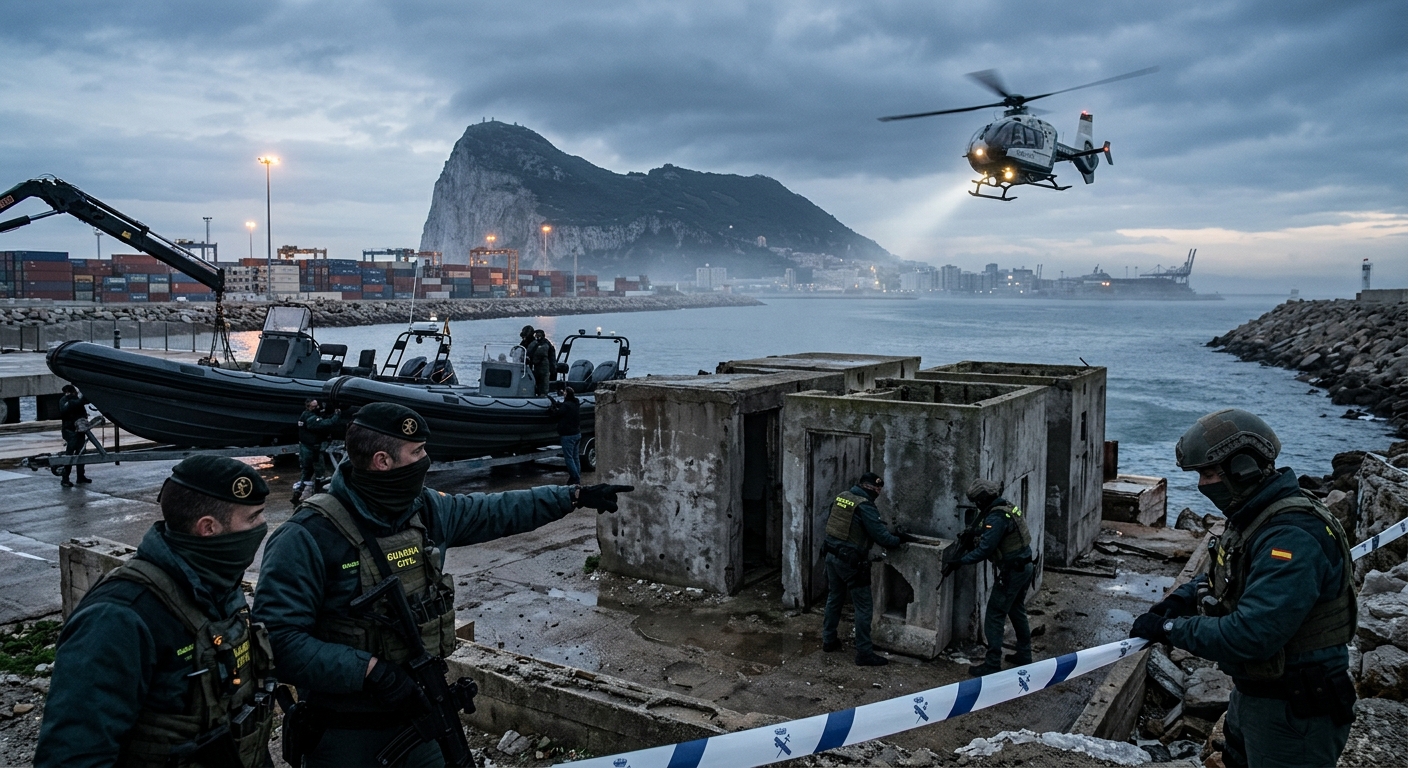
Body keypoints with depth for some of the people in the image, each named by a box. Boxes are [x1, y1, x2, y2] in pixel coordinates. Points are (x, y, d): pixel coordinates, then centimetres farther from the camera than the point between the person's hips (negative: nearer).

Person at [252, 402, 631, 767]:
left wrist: (575, 495, 15)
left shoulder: (427, 510, -1)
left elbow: (499, 511, 13)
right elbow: (277, 638, -25)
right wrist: (371, 670, -31)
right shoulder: (309, 537, -21)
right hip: (346, 731, -6)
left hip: (417, 710, 6)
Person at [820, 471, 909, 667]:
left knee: (834, 598, 21)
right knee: (863, 607, 0)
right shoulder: (865, 506, -18)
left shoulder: (841, 497, 5)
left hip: (832, 555, 8)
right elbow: (881, 536, -17)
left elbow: (830, 523, 15)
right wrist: (900, 539, 0)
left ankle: (829, 640, 32)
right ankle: (864, 653, 3)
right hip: (851, 562, -8)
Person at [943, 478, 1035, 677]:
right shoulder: (1008, 507, 7)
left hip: (1011, 572, -10)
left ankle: (992, 664, 0)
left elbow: (984, 549, -25)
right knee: (1017, 611, 23)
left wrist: (959, 562, -21)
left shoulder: (996, 518, -22)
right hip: (1025, 567, 10)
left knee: (994, 617, -3)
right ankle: (1024, 655, 35)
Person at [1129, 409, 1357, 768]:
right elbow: (1225, 577, 18)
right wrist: (1182, 599, -1)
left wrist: (1171, 628, -23)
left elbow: (1249, 636, -34)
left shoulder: (1292, 537, -30)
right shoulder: (1255, 517, 2)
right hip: (1252, 691, 9)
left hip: (1293, 712, -9)